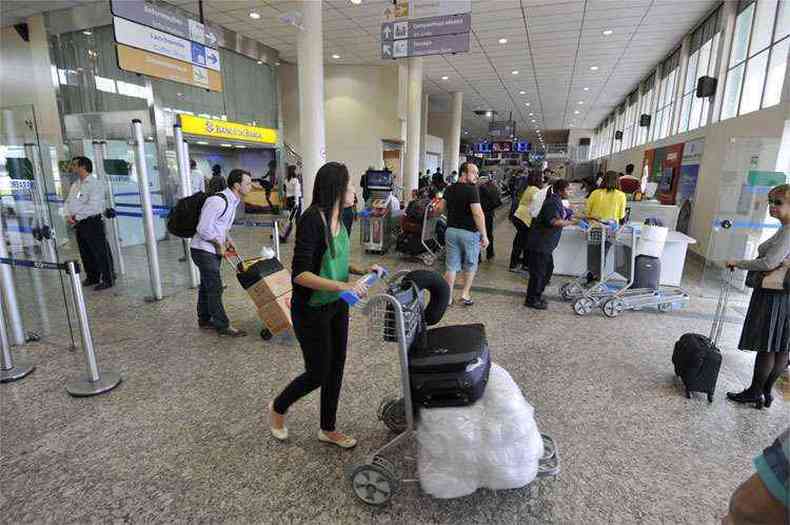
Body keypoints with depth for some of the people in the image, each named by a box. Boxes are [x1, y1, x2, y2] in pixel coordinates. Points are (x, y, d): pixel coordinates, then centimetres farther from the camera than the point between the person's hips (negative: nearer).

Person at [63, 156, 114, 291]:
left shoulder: (95, 184, -10)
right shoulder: (75, 185, 17)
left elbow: (93, 207, -18)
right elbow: (67, 203, 14)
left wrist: (76, 216, -14)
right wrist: (68, 215, -4)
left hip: (92, 223, -8)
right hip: (78, 224, 9)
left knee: (100, 252, -4)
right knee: (85, 253, 15)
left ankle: (108, 279, 3)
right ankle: (92, 277, 27)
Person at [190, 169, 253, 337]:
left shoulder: (233, 201, 6)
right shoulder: (218, 201, -25)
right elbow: (203, 229, -24)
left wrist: (228, 239, 7)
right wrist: (219, 244, -12)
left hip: (214, 249, 9)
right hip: (204, 250, -9)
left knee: (207, 286, 19)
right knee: (215, 288, -4)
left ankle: (204, 320, 32)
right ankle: (223, 325, 6)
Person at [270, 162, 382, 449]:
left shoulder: (338, 219, 3)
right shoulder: (312, 219, -22)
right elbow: (300, 273, -25)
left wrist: (361, 269, 4)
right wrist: (344, 286, -31)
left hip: (337, 306, 8)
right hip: (312, 310, -8)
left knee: (336, 368, 15)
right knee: (317, 374, 6)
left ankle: (328, 429, 36)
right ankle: (277, 408, 37)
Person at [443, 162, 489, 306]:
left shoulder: (449, 189, 7)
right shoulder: (471, 190, -15)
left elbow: (443, 207, 22)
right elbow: (478, 214, -21)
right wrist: (484, 235, -17)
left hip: (451, 230, 6)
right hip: (469, 232, -5)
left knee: (452, 266, 9)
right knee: (470, 265, 15)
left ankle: (448, 297, 11)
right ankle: (465, 293, 20)